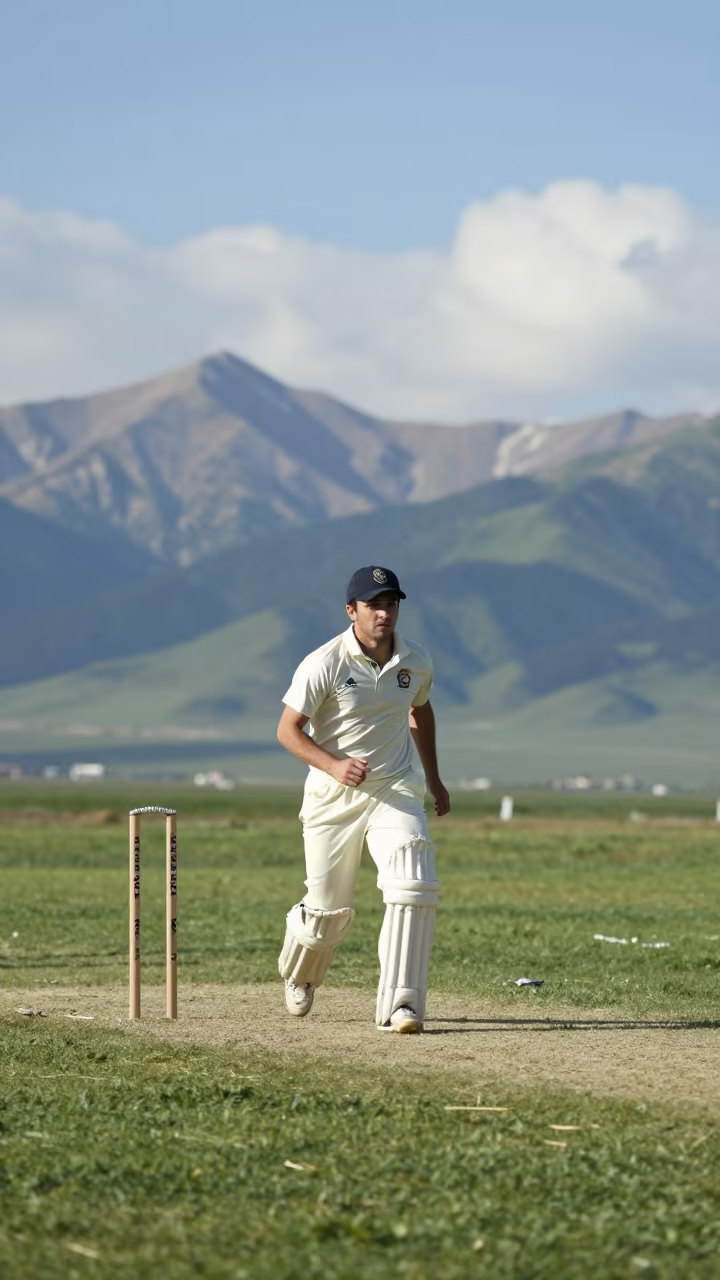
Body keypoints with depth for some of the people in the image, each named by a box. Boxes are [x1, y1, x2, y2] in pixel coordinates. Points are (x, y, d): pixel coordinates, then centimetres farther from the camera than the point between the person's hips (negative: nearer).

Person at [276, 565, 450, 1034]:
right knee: (329, 908, 7)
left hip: (396, 789, 2)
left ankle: (399, 1005, -21)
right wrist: (334, 765, -27)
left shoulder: (417, 661, 0)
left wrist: (434, 780, 27)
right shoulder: (325, 664, -14)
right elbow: (288, 730, -11)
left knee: (413, 887, -21)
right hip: (334, 797, -2)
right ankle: (299, 975, 42)